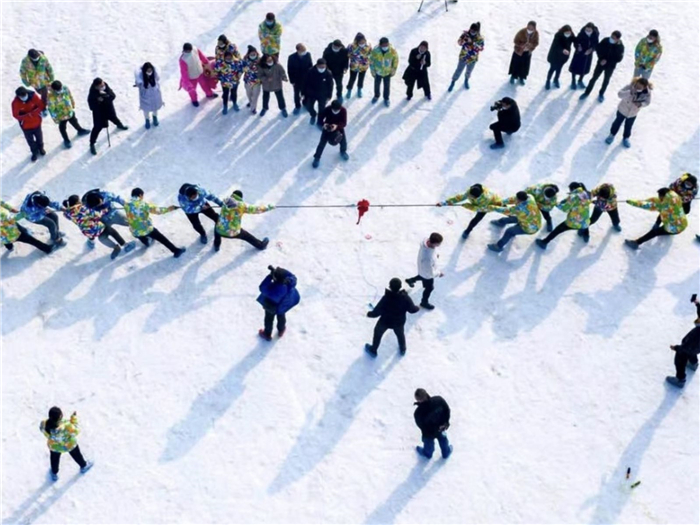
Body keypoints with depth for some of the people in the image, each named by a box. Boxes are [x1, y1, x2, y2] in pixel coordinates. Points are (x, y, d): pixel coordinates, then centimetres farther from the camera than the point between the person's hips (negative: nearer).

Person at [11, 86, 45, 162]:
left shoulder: (33, 96, -23)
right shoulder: (15, 102, -26)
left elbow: (41, 106, -18)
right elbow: (16, 115, -24)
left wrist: (32, 113, -30)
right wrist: (28, 116, -35)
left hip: (36, 122, 1)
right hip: (25, 125, -1)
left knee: (39, 137, 26)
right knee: (30, 140, 18)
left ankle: (41, 148, 55)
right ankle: (35, 152, 44)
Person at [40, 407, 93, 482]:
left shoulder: (44, 424, -35)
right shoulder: (66, 427, -46)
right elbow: (76, 431, -25)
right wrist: (74, 420, -20)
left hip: (54, 447, 2)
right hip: (69, 445, -2)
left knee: (54, 459, 34)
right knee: (76, 455, 31)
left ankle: (54, 474, 60)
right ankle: (83, 466, 58)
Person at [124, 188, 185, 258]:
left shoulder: (127, 205, -8)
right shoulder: (144, 204, -18)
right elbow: (157, 210, -11)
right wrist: (168, 209, 4)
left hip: (135, 232, 4)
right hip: (148, 229, -4)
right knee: (162, 239, 10)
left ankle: (147, 242, 68)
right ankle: (176, 250, 13)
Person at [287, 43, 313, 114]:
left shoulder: (308, 54, -18)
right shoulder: (292, 58, -25)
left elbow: (311, 66, -2)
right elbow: (290, 70, -14)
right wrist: (292, 81, -10)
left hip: (306, 79, 2)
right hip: (297, 80, -2)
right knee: (297, 94, 17)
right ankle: (297, 106, 39)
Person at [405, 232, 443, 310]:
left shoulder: (426, 240, -29)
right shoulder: (427, 258, -49)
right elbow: (430, 273, -31)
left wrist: (435, 254, 7)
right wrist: (439, 273, -15)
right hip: (427, 274, -6)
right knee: (429, 288, 24)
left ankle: (411, 280, 68)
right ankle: (424, 302, 53)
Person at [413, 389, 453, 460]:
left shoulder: (418, 413, -40)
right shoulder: (438, 399, -32)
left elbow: (421, 426, -22)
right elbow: (447, 409, -14)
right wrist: (446, 422, -2)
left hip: (429, 433, -2)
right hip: (441, 427, 2)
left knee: (428, 442, 32)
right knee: (442, 439, 35)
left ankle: (427, 453, 64)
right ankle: (446, 452, 62)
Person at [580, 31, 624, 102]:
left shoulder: (620, 47, -21)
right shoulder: (605, 40, -17)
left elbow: (619, 59, -19)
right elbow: (598, 48, -4)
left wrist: (607, 61, -28)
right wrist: (601, 58, -14)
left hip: (610, 66, -1)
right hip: (601, 63, 1)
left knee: (606, 80, 17)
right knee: (594, 78, 9)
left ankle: (601, 94, 38)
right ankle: (587, 92, 24)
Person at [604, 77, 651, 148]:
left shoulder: (647, 93, -28)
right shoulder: (630, 87, -34)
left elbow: (647, 102, -12)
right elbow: (620, 94, -42)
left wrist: (641, 104, -34)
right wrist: (630, 93, -57)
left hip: (633, 113, 2)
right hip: (622, 110, -2)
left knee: (628, 126, 22)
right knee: (617, 122, 20)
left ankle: (626, 138, 49)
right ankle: (612, 135, 45)